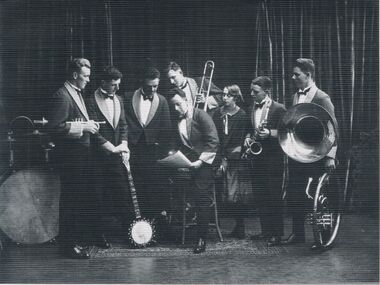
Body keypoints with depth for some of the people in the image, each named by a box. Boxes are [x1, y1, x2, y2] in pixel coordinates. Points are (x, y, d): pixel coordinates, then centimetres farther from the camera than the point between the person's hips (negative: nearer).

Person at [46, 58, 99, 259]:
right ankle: (69, 244, 7)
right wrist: (82, 127, -22)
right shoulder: (62, 96, -15)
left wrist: (89, 124, 8)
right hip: (70, 155, -10)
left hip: (82, 153, 10)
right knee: (70, 199, -2)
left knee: (85, 197, 16)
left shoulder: (77, 93, 16)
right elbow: (54, 127, -23)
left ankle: (83, 238, 28)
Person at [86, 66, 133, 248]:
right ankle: (100, 236, 12)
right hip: (100, 156, -5)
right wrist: (112, 148, -15)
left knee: (124, 194, 2)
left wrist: (123, 145, -2)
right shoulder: (92, 102, -9)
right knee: (101, 198, 2)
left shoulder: (118, 100, 13)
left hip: (117, 155, 5)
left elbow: (123, 125, 14)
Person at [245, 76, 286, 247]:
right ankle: (266, 231, 19)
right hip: (257, 157, 6)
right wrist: (248, 137, 3)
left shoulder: (278, 109, -7)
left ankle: (277, 234, 5)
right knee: (259, 196, 9)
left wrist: (270, 133, -23)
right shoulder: (252, 108, 12)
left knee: (274, 196, -2)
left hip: (273, 157, -6)